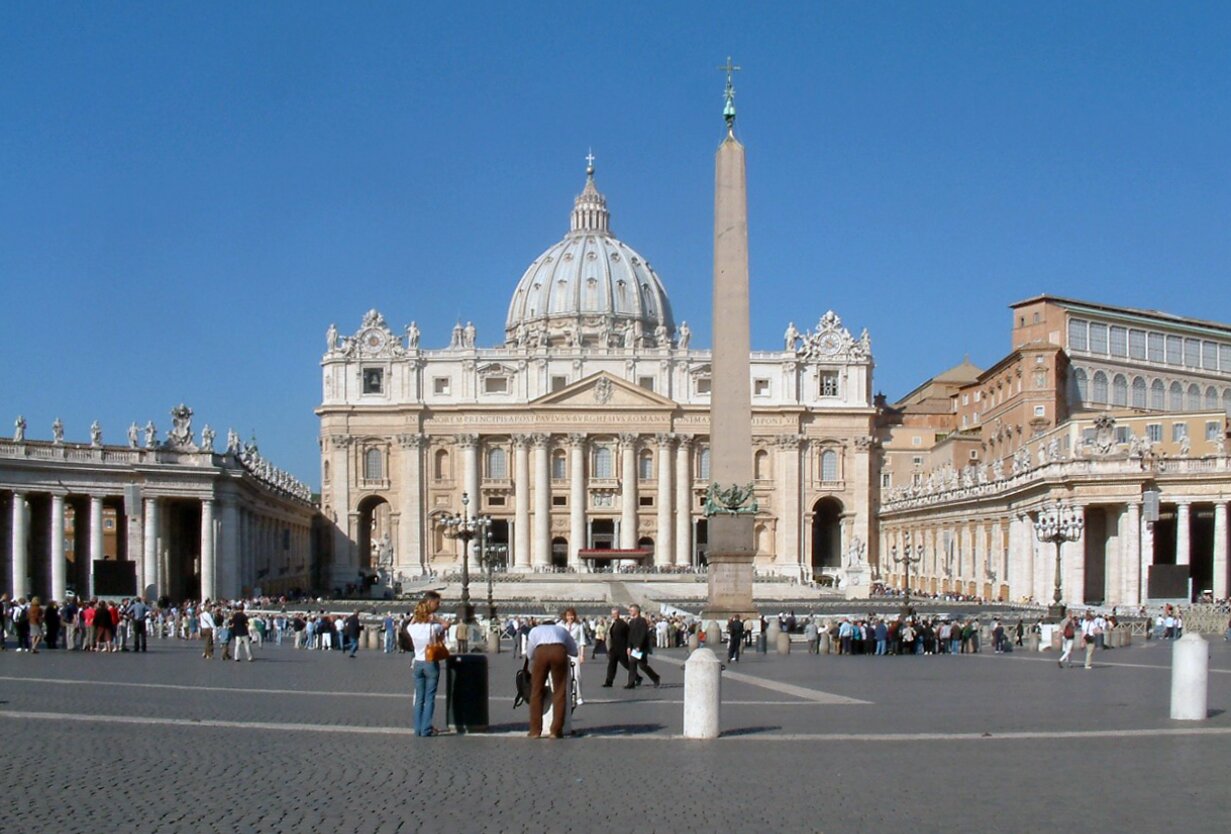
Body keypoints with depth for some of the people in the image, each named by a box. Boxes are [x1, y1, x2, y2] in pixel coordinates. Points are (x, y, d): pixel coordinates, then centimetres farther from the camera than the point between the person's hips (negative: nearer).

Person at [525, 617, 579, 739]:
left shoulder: (535, 630, 36)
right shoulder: (561, 629, 37)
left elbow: (529, 654, 34)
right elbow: (574, 651, 38)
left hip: (541, 651, 0)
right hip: (559, 651, 0)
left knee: (537, 691, 11)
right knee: (559, 691, 9)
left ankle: (535, 730, 11)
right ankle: (556, 730, 7)